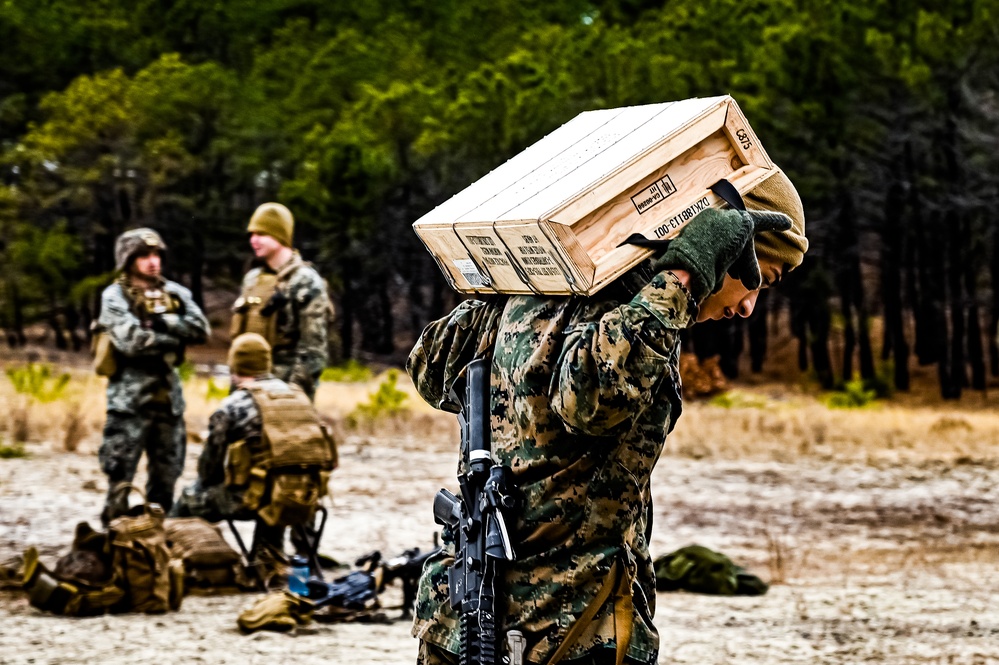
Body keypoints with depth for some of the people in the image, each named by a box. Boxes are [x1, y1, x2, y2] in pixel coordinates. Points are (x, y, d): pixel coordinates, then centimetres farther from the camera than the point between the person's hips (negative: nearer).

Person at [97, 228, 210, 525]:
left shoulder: (174, 293, 11)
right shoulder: (115, 296, -5)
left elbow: (201, 329, -3)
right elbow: (131, 341, -19)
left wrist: (162, 322, -14)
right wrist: (175, 336, -10)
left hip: (168, 392, 5)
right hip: (130, 395, -5)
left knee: (167, 471, 11)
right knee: (120, 471, -6)